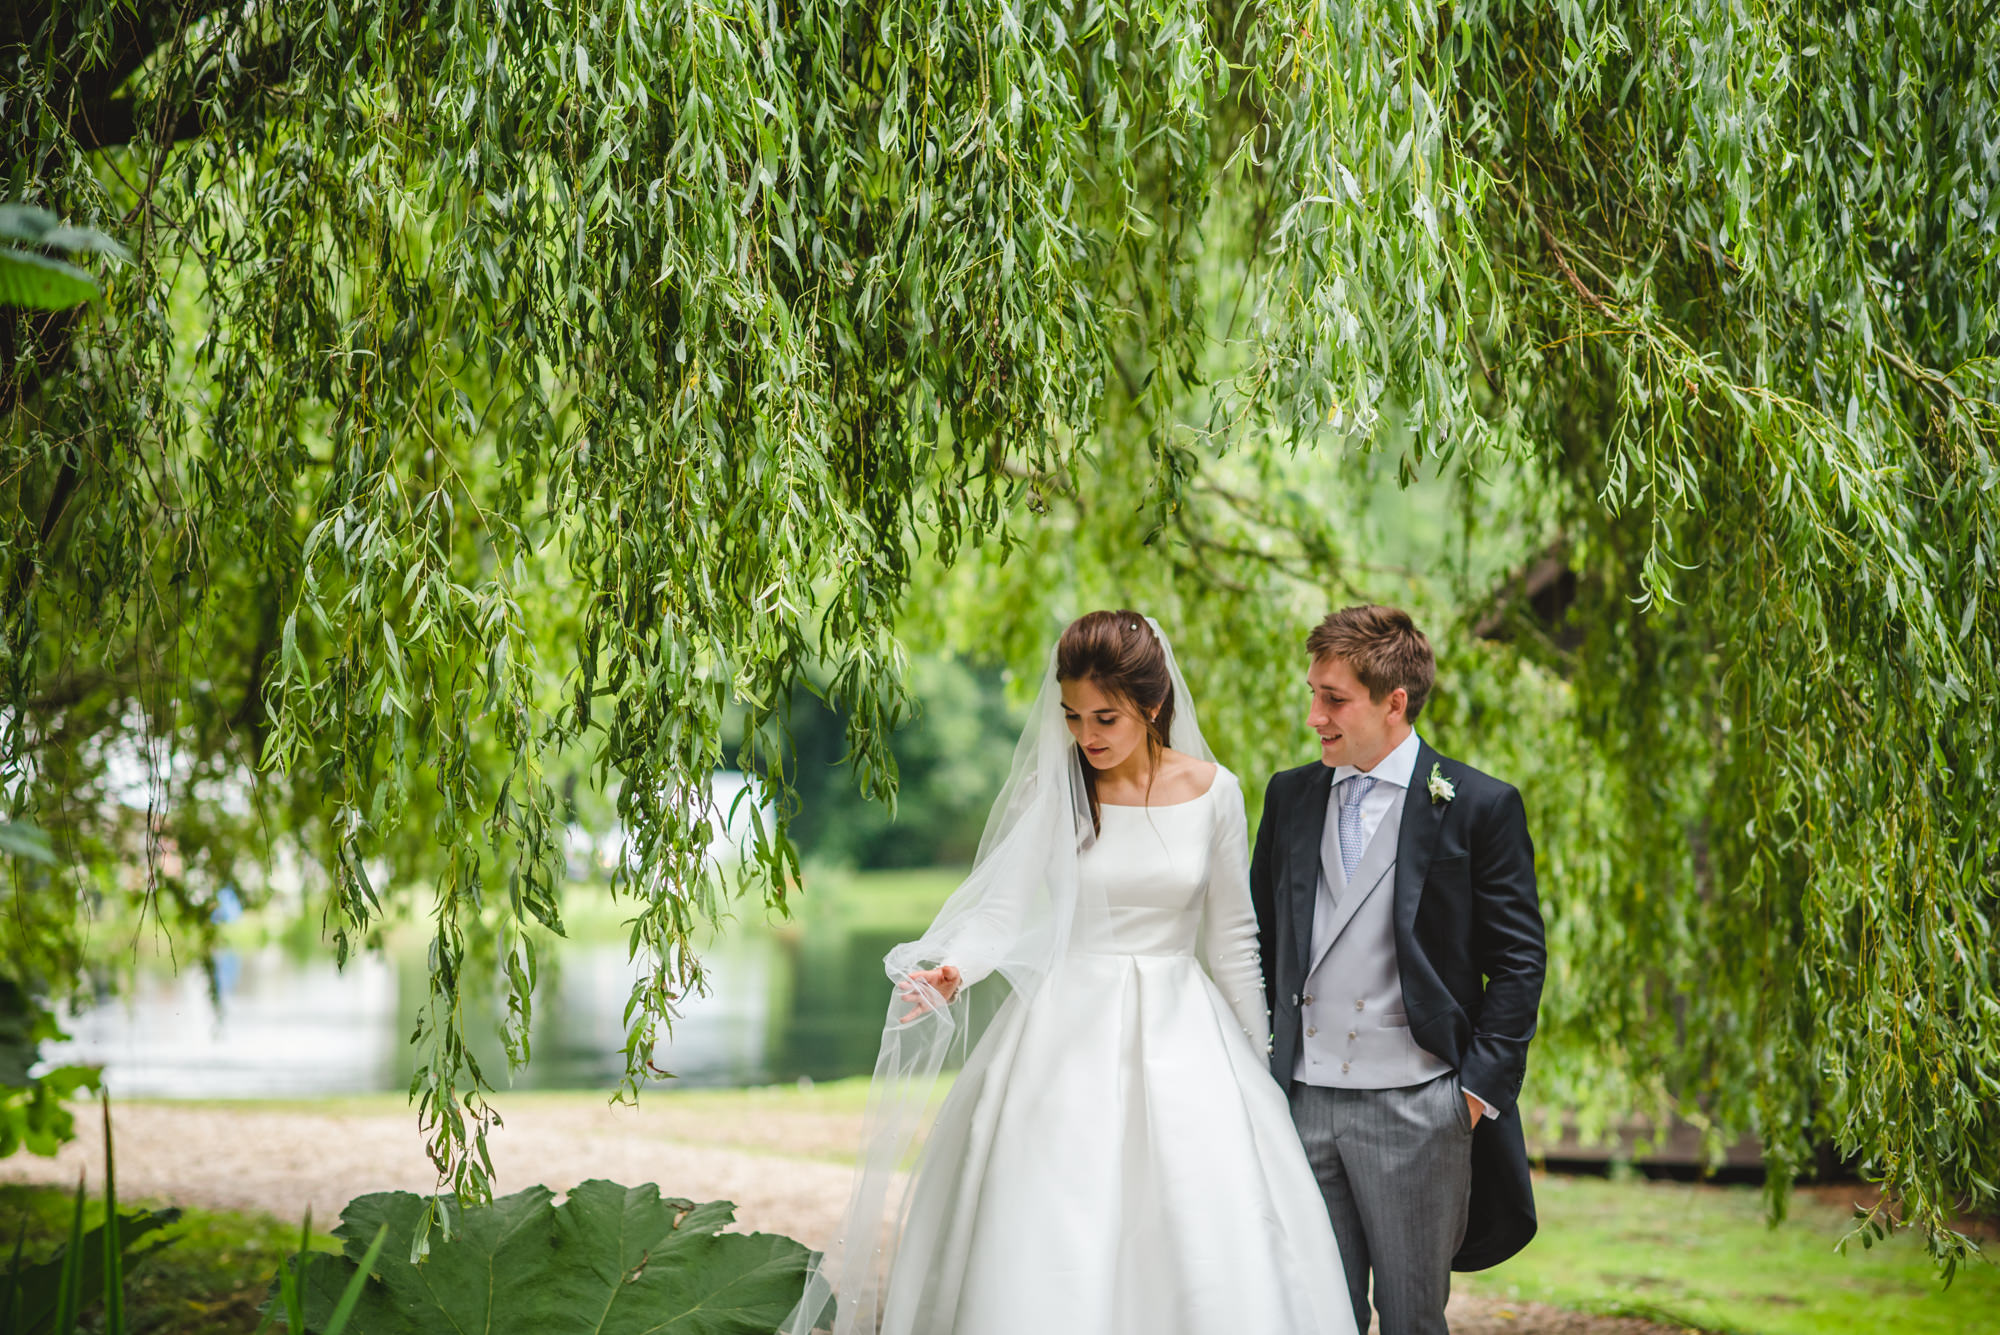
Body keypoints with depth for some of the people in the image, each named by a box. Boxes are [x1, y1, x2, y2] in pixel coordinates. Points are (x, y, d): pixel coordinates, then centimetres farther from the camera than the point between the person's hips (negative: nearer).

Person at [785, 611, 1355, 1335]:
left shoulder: (1211, 792, 0)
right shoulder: (1049, 789, -2)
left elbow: (1232, 938, 7)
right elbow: (1002, 908, -8)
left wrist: (1257, 1068, 9)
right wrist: (953, 970, -29)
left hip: (1180, 1035, 1)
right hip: (1070, 1033, -1)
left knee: (1212, 1256, -4)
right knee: (1049, 1260, -5)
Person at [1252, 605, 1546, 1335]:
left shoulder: (1479, 806, -3)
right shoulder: (1290, 796, 10)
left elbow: (1518, 963, -2)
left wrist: (1479, 1090, -8)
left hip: (1415, 1109, -3)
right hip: (1301, 1103, 4)